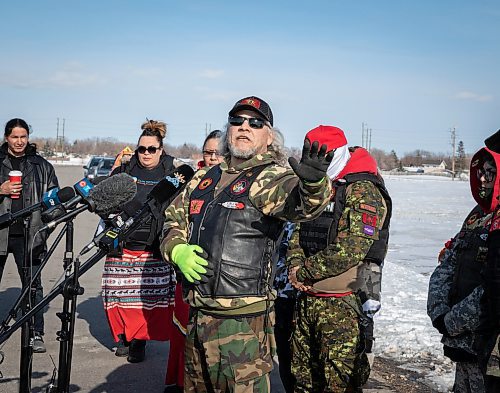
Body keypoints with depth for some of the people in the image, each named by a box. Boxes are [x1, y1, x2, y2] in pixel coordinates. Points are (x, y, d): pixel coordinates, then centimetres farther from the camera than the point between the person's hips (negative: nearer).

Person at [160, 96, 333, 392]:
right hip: (195, 315, 7)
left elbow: (300, 203, -30)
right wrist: (178, 250, -1)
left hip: (243, 322, -7)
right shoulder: (205, 178, 12)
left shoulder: (270, 177, -9)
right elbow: (173, 219, 20)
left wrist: (312, 182, -53)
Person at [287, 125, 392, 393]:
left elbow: (350, 251, -21)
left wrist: (303, 272, -14)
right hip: (306, 299, 8)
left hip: (341, 304, -7)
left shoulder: (364, 192, -12)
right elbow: (298, 233, 16)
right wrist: (295, 265, -5)